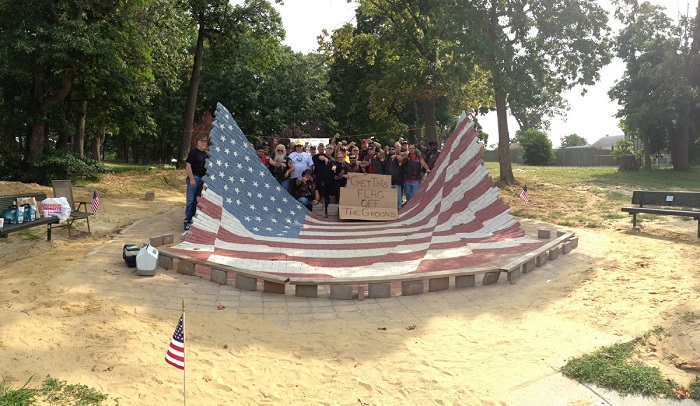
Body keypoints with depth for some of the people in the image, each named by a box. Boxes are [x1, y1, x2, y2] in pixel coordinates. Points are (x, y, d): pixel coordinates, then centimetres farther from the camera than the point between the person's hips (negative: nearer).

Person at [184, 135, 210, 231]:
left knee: (197, 200, 12)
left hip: (201, 179, 8)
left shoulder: (205, 154, 16)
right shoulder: (193, 152, -7)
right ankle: (187, 220, -2)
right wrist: (192, 179, -19)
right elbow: (188, 166, -13)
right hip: (194, 178, -8)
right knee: (190, 200, -6)